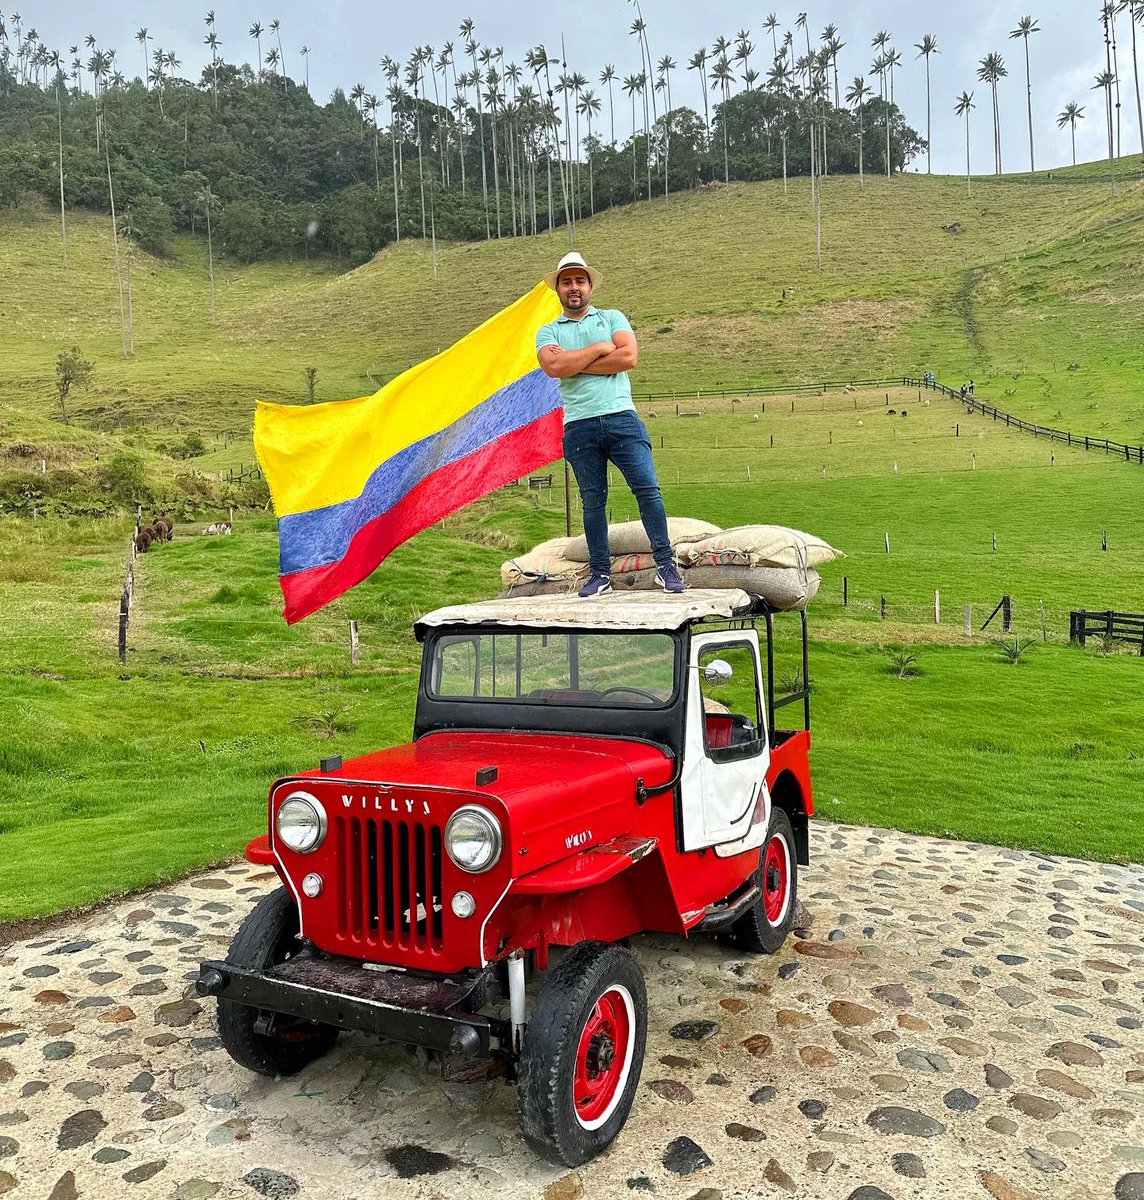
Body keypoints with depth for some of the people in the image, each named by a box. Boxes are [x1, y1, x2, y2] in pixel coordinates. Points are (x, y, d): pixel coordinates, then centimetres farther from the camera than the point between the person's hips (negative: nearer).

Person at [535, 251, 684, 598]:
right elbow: (553, 366, -8)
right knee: (593, 500, 4)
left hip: (621, 417, -1)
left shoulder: (612, 318, 14)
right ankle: (600, 573, 11)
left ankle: (665, 563, -1)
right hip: (579, 426, 1)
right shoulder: (547, 332, 14)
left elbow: (629, 357, -5)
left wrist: (573, 364, -4)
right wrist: (599, 348, -2)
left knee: (647, 488, -9)